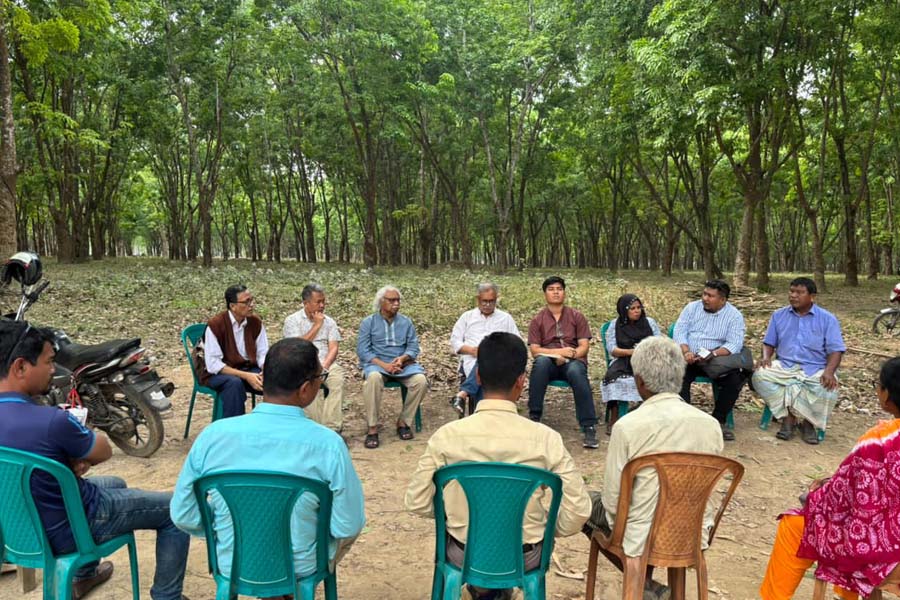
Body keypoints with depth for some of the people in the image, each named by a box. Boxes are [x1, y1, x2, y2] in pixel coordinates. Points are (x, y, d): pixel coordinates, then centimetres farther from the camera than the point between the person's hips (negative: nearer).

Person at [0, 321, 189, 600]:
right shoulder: (51, 421, -34)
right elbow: (104, 451, -14)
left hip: (25, 525, 8)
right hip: (65, 531, -8)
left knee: (115, 484, 34)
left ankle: (84, 576, 46)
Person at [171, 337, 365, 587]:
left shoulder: (214, 434, -19)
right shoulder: (327, 444, -26)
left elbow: (183, 516, -8)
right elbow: (348, 527, -17)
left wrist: (228, 525, 9)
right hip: (302, 568, -2)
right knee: (347, 528, 28)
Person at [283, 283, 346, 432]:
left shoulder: (329, 321, 14)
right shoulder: (292, 320, 5)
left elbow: (333, 348, 3)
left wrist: (324, 366, -16)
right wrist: (316, 325, -5)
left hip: (327, 363, 2)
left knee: (338, 379, -30)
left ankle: (332, 428, -30)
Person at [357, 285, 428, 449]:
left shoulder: (406, 322, 13)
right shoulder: (368, 322, 6)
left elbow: (413, 347, 7)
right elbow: (362, 350, -3)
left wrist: (402, 358, -16)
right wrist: (384, 364, -17)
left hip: (403, 363, 3)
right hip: (377, 363, -2)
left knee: (421, 380, -27)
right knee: (373, 378, -37)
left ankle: (403, 422, -11)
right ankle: (372, 428, -29)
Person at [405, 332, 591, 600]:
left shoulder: (447, 435, -18)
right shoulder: (546, 438, -19)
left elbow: (417, 504, -11)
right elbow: (578, 512, -15)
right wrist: (544, 532, 4)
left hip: (463, 556, 0)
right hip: (525, 558, 0)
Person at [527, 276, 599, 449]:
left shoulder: (577, 317, 11)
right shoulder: (538, 320, 10)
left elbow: (584, 347, 3)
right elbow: (535, 350, 0)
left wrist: (568, 355, -16)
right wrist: (559, 351, -13)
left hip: (574, 360, 0)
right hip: (549, 362, 0)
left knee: (576, 371, -37)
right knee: (541, 362, -36)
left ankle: (589, 427, -37)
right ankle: (534, 418, -32)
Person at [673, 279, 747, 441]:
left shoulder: (734, 315, 0)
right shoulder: (692, 307, 6)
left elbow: (734, 344, -11)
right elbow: (679, 331, -1)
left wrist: (714, 353, -29)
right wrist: (686, 351, -20)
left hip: (716, 361, 0)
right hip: (689, 358, 1)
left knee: (736, 379, -25)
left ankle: (718, 420, -6)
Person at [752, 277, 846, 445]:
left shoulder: (828, 319, 3)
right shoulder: (779, 315, 11)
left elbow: (835, 350, -4)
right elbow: (769, 342, 13)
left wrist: (829, 371, -23)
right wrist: (766, 357, -10)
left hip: (815, 370, -2)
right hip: (784, 366, 2)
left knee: (828, 389, -34)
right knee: (760, 376, -28)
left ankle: (808, 422, -6)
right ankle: (788, 417, -19)